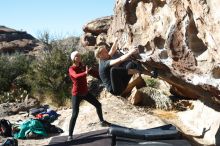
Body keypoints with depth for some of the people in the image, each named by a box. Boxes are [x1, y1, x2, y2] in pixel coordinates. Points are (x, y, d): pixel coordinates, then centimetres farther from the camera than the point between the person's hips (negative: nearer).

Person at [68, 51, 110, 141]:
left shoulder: (82, 67, 6)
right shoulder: (71, 69, -14)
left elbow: (93, 72, 10)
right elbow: (76, 76, -35)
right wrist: (85, 73, -54)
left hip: (85, 92, 7)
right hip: (77, 94, -7)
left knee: (98, 105, 15)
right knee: (75, 114, -13)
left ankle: (102, 121, 38)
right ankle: (70, 135, -6)